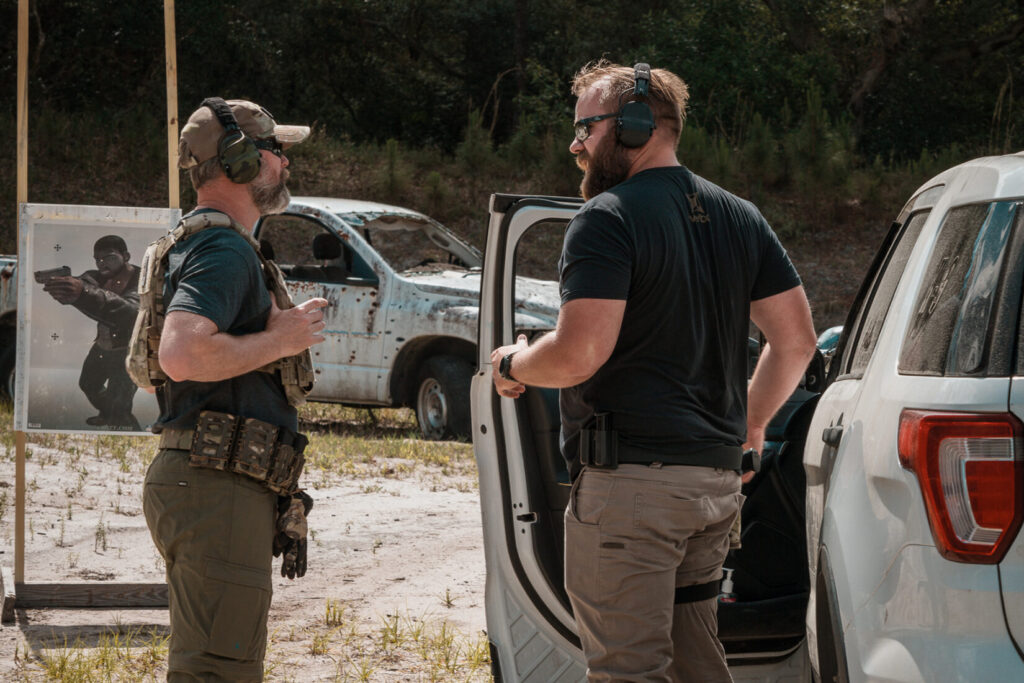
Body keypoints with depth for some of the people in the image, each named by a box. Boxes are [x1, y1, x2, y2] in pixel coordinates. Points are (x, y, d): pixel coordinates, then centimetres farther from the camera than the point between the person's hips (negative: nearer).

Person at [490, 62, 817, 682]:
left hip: (631, 479, -8)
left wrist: (512, 365, 0)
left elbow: (579, 355, -20)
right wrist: (749, 422, 26)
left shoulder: (608, 219, -11)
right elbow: (796, 339, 14)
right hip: (717, 477, 8)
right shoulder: (739, 217, 13)